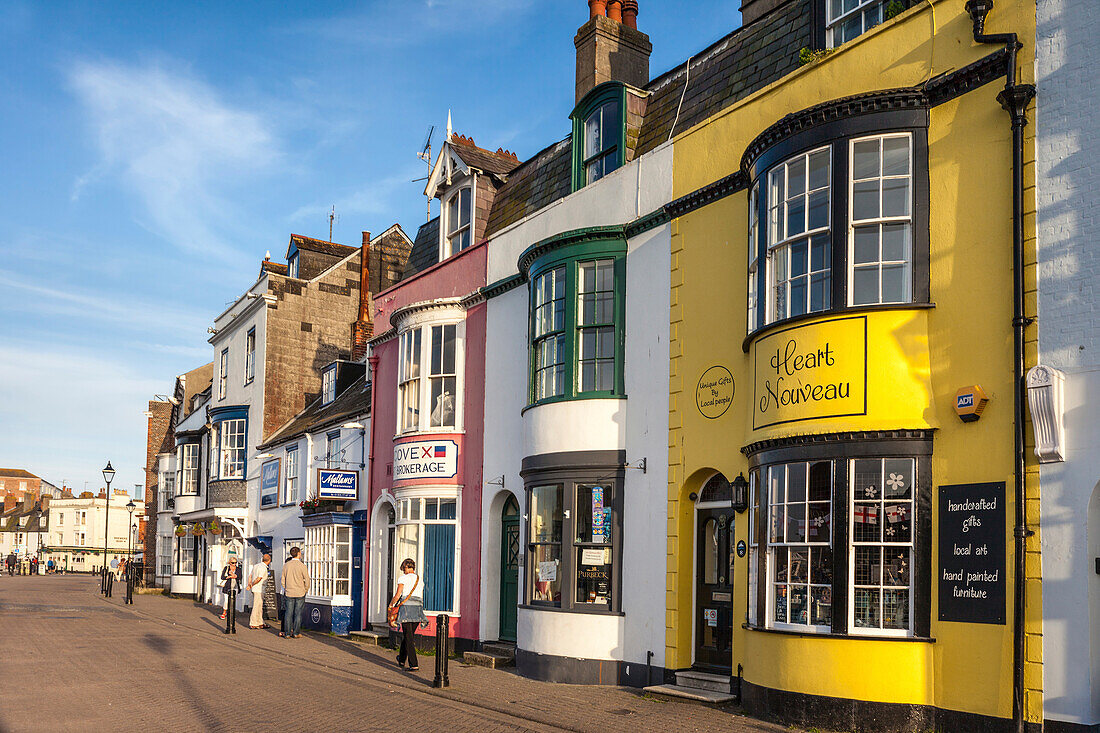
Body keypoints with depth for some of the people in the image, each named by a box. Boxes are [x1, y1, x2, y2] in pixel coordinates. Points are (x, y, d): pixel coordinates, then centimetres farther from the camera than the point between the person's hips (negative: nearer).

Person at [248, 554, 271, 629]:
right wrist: (252, 585, -10)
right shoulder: (263, 568, -15)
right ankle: (253, 624, 1)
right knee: (256, 607, -3)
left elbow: (250, 576, 16)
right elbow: (259, 578, -23)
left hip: (254, 589, 9)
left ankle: (260, 623, 19)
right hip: (259, 590, -9)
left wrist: (249, 585, 7)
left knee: (260, 607, 14)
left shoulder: (256, 565, 14)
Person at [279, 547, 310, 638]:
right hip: (300, 593, -3)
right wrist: (306, 590, 10)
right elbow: (307, 581, -5)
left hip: (289, 593, 3)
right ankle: (296, 633, 6)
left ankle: (288, 633, 6)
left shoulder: (285, 566, 0)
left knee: (288, 613, 6)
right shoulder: (302, 566, -9)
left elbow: (282, 579, 5)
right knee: (298, 613, 4)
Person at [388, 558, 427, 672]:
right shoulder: (420, 580, 17)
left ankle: (413, 664, -12)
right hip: (418, 607, 6)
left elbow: (398, 595, -4)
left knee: (408, 637, -5)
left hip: (406, 607, -6)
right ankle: (401, 659, 34)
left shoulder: (403, 578, -1)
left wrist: (391, 605, 12)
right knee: (409, 634, 19)